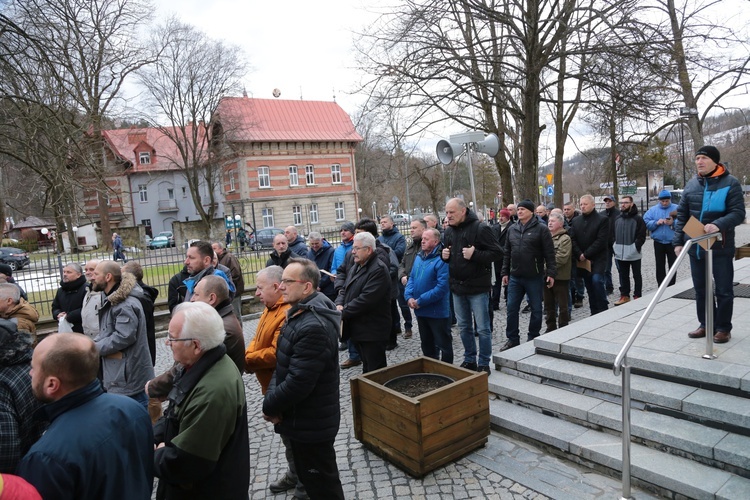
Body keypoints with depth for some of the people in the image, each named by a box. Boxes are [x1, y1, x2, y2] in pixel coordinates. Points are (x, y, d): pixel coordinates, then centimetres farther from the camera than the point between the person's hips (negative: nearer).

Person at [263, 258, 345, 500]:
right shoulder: (300, 313, 5)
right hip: (303, 417, 10)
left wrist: (269, 407, -12)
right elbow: (283, 363, 8)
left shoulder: (314, 326, -29)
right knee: (309, 476, 26)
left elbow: (298, 382, -29)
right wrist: (272, 397, -7)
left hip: (311, 422, -10)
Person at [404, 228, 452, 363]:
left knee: (444, 344, 8)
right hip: (421, 311, 8)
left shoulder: (441, 260, -17)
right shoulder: (418, 257, 8)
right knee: (426, 344, 21)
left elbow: (442, 287, -24)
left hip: (437, 311, -8)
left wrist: (420, 301, -21)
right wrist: (409, 297, -7)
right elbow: (411, 278, 11)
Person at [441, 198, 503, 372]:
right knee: (464, 327, 17)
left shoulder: (480, 228, -13)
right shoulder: (449, 231, 8)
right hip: (457, 287, 7)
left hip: (478, 287, -6)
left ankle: (484, 363, 17)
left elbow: (496, 252, -15)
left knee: (482, 328, 3)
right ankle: (469, 360, 31)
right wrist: (443, 255, -1)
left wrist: (474, 254, -26)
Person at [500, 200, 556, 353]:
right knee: (511, 308, 7)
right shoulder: (512, 229, 9)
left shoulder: (541, 228, -6)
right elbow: (507, 253, 13)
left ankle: (533, 338, 23)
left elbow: (549, 253, -8)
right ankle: (513, 339, 19)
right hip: (515, 277, 5)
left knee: (536, 309, 8)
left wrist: (550, 273, -12)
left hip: (534, 277, -4)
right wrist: (505, 272, 10)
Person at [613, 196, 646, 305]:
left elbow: (642, 236, -9)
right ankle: (624, 295, 22)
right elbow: (614, 235, 14)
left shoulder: (638, 218, -7)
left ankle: (637, 296, 16)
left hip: (634, 254, -5)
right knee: (623, 275, 12)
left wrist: (636, 247, -15)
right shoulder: (617, 219, 10)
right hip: (620, 254, 5)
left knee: (637, 275, 8)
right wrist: (616, 247, 5)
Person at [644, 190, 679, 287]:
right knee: (660, 266, 8)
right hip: (658, 242, 2)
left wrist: (673, 223, -25)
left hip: (672, 242, -2)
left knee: (672, 266, 6)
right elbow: (646, 223, -4)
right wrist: (656, 223, -18)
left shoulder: (677, 208, -1)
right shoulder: (652, 210, 4)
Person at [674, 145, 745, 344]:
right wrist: (678, 241, 4)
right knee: (700, 290, 12)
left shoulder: (730, 183, -5)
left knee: (723, 290, 4)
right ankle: (706, 325, 25)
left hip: (721, 247, -4)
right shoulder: (691, 184, 9)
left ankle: (723, 328, 17)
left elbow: (738, 214, -11)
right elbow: (682, 215, 11)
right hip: (696, 247, 5)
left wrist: (718, 224, -29)